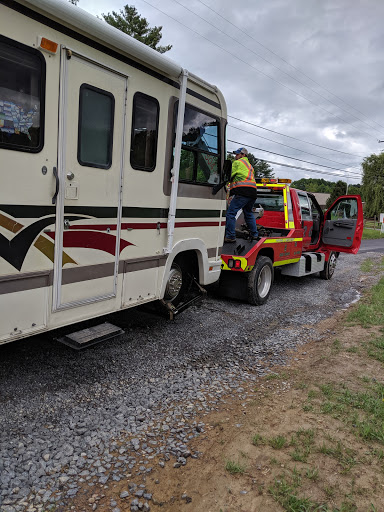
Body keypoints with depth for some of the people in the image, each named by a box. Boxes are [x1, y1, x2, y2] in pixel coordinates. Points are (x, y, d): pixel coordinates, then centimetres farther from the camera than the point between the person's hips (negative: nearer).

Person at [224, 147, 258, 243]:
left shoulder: (237, 163, 6)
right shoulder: (249, 165, 32)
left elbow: (229, 177, 1)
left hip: (243, 192, -9)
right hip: (253, 192, 9)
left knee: (230, 213, -10)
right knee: (248, 213, 25)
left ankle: (230, 236, -15)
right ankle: (254, 234, 28)